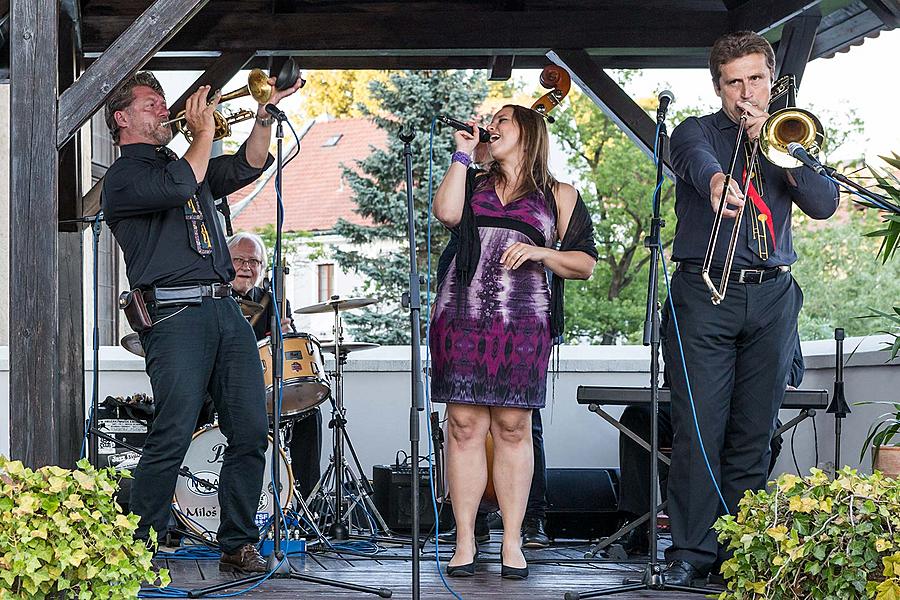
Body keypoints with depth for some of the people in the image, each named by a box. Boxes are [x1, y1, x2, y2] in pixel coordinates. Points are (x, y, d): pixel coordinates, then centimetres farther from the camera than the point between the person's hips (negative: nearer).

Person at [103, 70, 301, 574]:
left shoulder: (186, 164, 26)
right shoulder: (124, 177, 2)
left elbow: (247, 167, 18)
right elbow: (179, 188, -15)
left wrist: (265, 115, 6)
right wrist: (204, 132, -3)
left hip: (226, 307, 7)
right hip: (175, 313, -7)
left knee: (251, 431, 2)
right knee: (173, 436, -12)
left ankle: (238, 545, 9)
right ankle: (139, 549, -5)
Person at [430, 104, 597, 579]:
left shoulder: (557, 196, 13)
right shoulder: (473, 183, 19)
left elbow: (585, 264, 9)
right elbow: (446, 212, -3)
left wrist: (539, 253, -7)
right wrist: (462, 154, 5)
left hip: (522, 325, -2)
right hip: (461, 319, 2)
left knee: (513, 427, -1)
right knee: (463, 425, -3)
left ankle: (512, 544, 5)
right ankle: (464, 543, 1)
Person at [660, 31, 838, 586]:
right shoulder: (697, 132, 9)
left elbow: (825, 203, 4)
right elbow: (697, 161, -17)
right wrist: (717, 181, -41)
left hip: (772, 296, 3)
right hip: (705, 294, -3)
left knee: (754, 434, 2)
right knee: (699, 429, -8)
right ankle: (693, 550, -3)